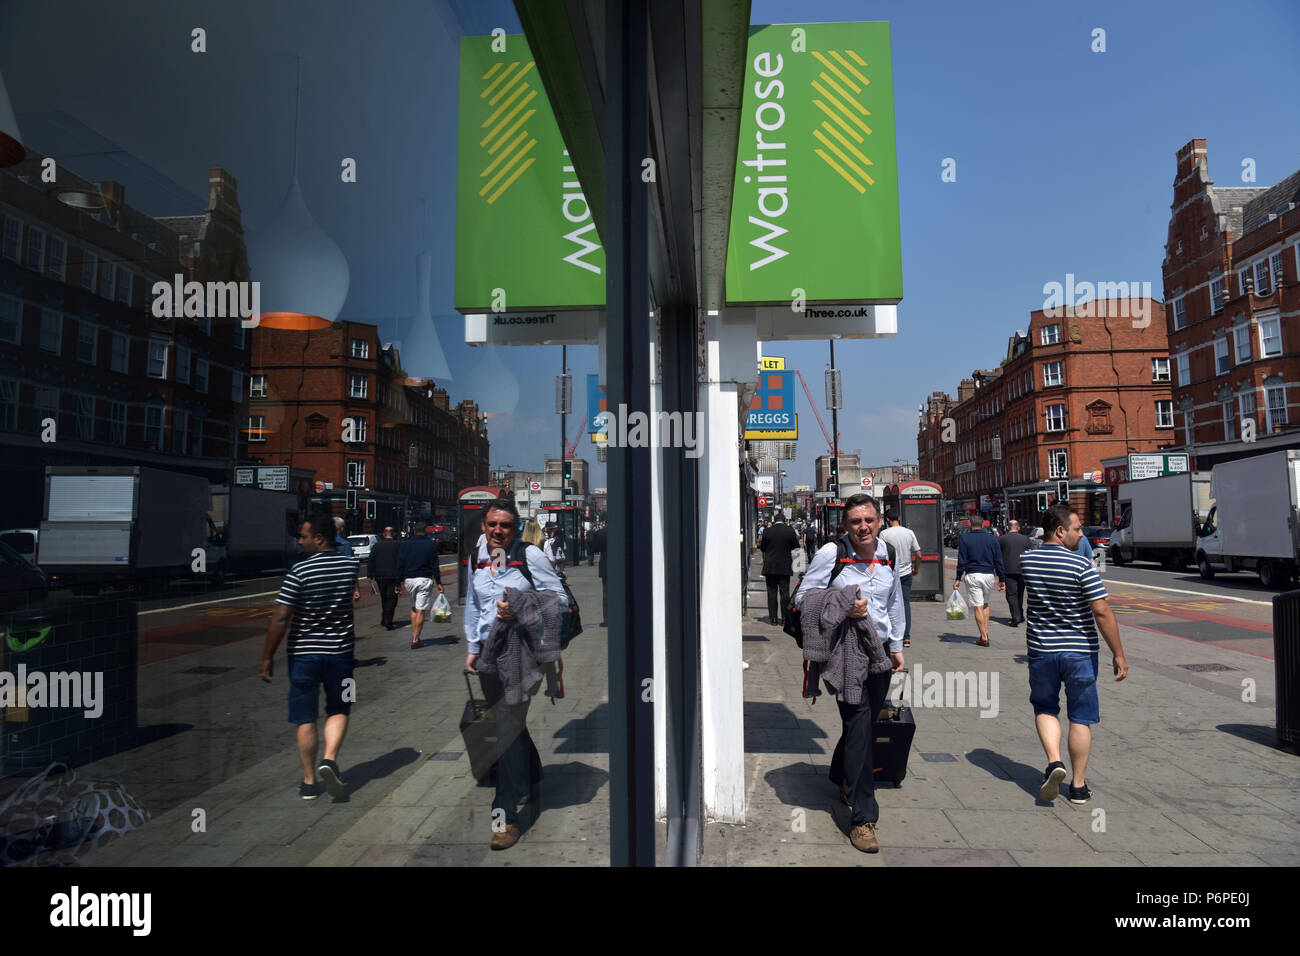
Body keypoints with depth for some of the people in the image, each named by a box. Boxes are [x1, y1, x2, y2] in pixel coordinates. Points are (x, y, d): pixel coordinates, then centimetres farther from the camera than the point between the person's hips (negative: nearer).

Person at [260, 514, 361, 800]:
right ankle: (330, 759, -4)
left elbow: (280, 618, -12)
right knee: (338, 710, 18)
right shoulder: (354, 566, -3)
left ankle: (309, 781, 17)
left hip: (303, 654, -2)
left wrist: (267, 657, -5)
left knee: (306, 719, 10)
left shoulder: (299, 571, -12)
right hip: (340, 651, 2)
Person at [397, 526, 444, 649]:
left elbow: (400, 565, 6)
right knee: (421, 610, -2)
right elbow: (435, 566, -1)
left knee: (413, 608, 19)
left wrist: (399, 581, 8)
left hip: (409, 579, 3)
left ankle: (414, 635, 14)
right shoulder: (431, 544, 2)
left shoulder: (405, 544, 8)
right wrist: (439, 583, 1)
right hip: (425, 579, -3)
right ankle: (415, 640, -3)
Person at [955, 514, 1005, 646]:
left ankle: (984, 638, -3)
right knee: (985, 604, 19)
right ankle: (986, 633, 15)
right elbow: (998, 561, 7)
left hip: (973, 576, -3)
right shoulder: (992, 539, 7)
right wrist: (1002, 579, 11)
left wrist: (958, 579, 0)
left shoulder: (965, 538, -1)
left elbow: (961, 561, -3)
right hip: (989, 575, 3)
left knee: (978, 607, -1)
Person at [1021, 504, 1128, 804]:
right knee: (1081, 718, 10)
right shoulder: (1081, 565, -15)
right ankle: (1078, 786, 18)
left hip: (1041, 651, 3)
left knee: (1045, 708, 20)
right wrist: (1118, 654, -9)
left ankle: (1054, 762, -1)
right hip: (1079, 652, -3)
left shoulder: (1027, 561, -2)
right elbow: (1102, 612, -16)